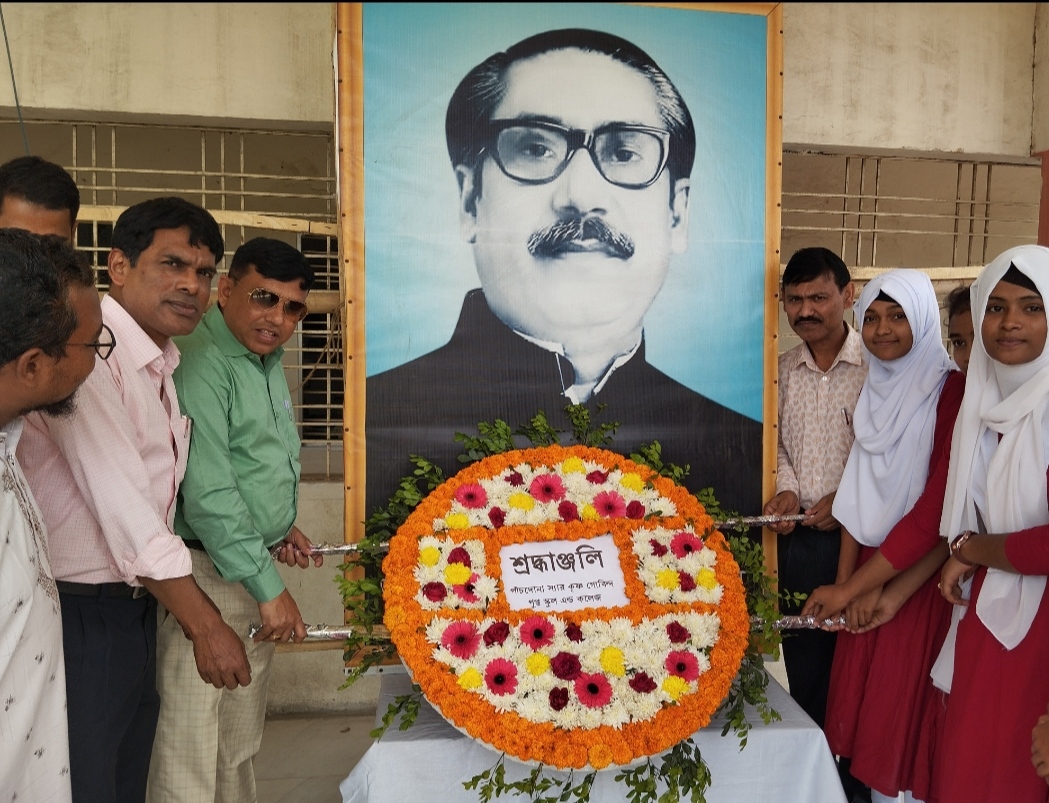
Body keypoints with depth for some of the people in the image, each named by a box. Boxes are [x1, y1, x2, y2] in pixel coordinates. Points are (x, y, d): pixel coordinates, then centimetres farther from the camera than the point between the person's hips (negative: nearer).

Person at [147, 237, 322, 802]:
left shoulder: (267, 361, 12)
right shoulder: (199, 363, -19)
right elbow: (207, 495, -23)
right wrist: (269, 588, -20)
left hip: (254, 565, 9)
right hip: (205, 571, -9)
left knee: (242, 738, 19)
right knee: (191, 741, -2)